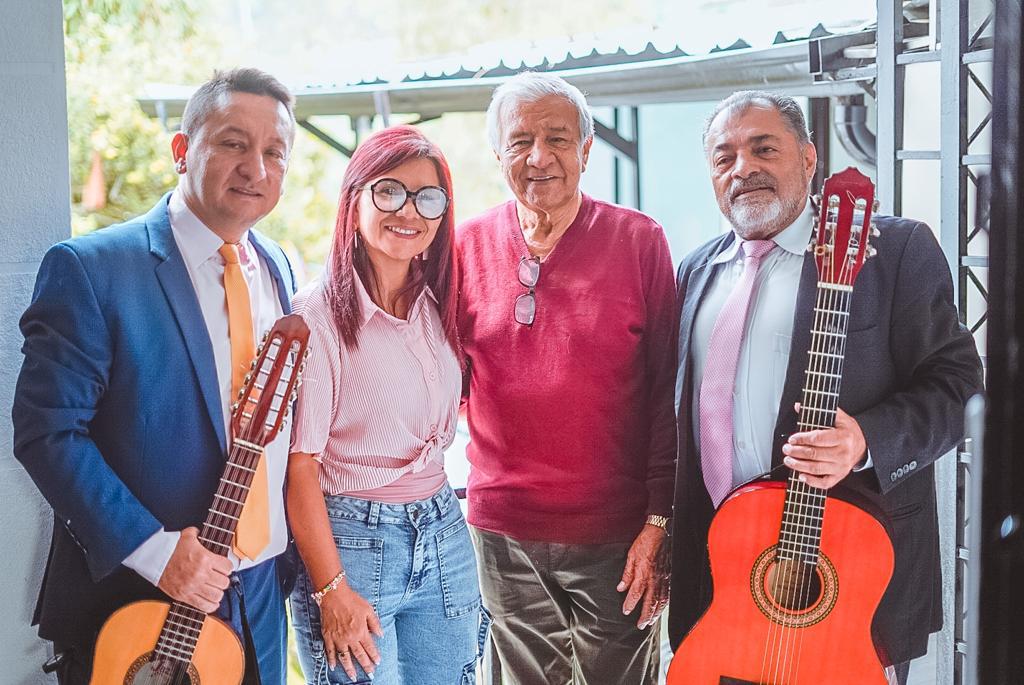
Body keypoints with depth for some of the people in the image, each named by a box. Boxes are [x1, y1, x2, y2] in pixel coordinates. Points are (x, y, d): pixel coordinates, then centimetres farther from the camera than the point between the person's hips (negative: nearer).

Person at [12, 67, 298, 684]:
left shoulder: (279, 269, 8)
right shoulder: (89, 269, -12)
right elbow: (48, 431, -16)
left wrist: (295, 553, 5)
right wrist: (156, 550, -21)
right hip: (132, 611, -6)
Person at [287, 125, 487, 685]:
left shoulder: (439, 305, 6)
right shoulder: (320, 313, -12)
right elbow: (300, 463, -14)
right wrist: (331, 590, -16)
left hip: (443, 535, 6)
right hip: (353, 538, -6)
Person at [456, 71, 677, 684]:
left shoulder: (639, 241, -5)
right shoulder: (470, 245, 3)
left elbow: (668, 393, -5)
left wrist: (659, 520, -10)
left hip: (614, 536, -2)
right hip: (501, 529, 3)